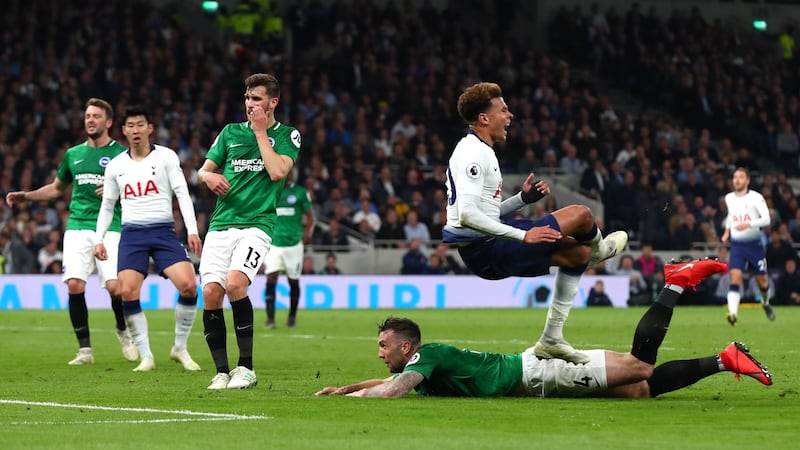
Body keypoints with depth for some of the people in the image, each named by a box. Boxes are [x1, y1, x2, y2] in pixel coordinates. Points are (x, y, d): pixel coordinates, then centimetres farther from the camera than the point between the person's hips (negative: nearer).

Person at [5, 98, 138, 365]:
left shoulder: (121, 153, 3)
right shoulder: (73, 154, 16)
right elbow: (56, 188, 30)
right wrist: (25, 196, 19)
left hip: (110, 228, -3)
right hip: (77, 227, 3)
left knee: (115, 287, -15)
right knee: (74, 285, -12)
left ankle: (123, 331, 17)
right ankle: (85, 350, -3)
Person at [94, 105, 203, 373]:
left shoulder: (166, 156, 4)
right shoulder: (115, 166, 12)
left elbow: (182, 193, 0)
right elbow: (107, 206, 20)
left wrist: (192, 230, -10)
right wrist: (99, 238, 9)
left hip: (163, 231, -2)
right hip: (132, 234, 2)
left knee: (188, 285, -18)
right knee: (128, 292, -15)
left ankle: (180, 348, 2)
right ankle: (146, 357, -4)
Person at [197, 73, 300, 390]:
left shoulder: (287, 135, 6)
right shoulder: (230, 132, 16)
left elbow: (277, 171, -11)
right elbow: (203, 170, 18)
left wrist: (260, 131, -4)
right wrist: (208, 176, -6)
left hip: (257, 224, -4)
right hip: (221, 223, 4)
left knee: (235, 284, -26)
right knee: (210, 293, -10)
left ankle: (246, 367, -15)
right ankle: (221, 371, 1)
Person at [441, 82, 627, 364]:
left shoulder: (478, 151, 16)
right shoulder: (474, 154, -17)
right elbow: (467, 215, -29)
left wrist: (523, 199, 6)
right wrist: (523, 235, -26)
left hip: (482, 249, 11)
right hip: (486, 249, -11)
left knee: (578, 253, 19)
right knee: (581, 215, -9)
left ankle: (552, 339, 18)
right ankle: (599, 249, 29)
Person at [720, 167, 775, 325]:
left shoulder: (756, 198, -9)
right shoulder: (729, 198, 6)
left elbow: (766, 219, -17)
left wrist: (748, 224, -31)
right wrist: (727, 231, 14)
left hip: (754, 244, -2)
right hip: (736, 245, 2)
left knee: (762, 281, 10)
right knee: (735, 278, -18)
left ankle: (766, 303, 42)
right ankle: (733, 313, -29)